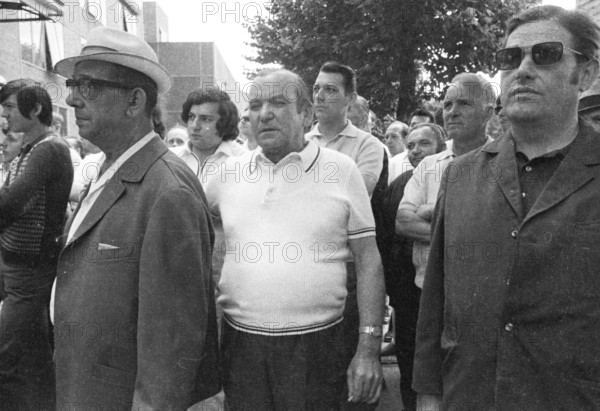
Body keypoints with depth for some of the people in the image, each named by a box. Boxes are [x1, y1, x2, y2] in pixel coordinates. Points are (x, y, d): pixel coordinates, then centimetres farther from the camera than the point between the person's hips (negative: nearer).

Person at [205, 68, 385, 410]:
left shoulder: (341, 170, -3)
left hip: (317, 346, -2)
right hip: (241, 344, 3)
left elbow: (369, 262, -2)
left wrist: (369, 349, -5)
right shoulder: (229, 172, 4)